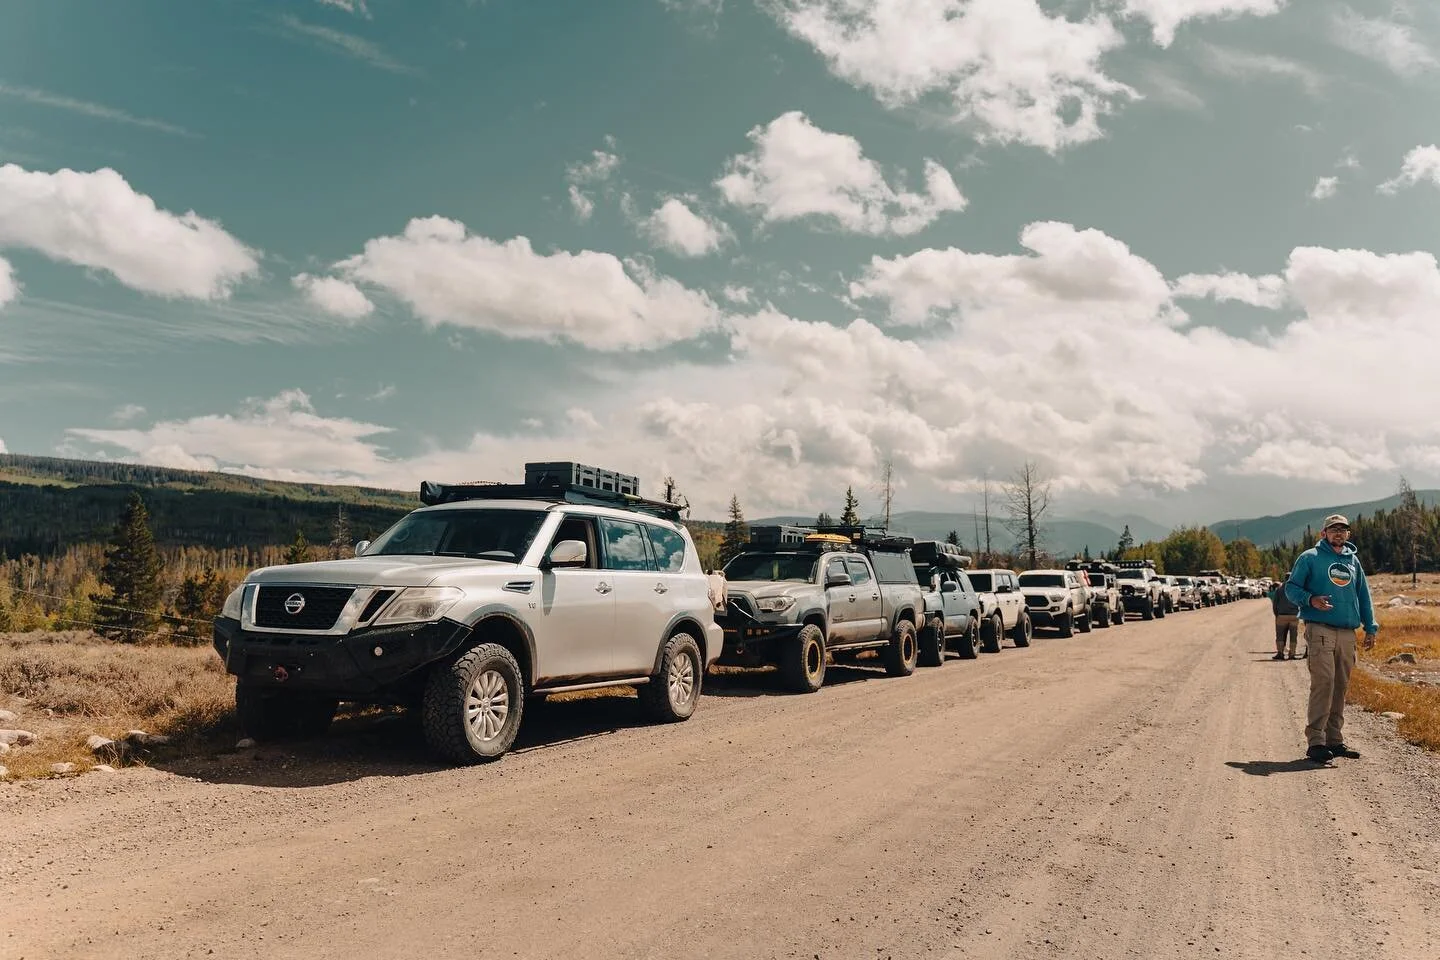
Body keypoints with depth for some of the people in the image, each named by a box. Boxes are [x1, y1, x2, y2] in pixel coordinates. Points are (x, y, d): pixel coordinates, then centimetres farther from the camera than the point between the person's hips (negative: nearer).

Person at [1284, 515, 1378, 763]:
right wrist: (1310, 599, -18)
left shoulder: (1353, 560, 19)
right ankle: (1315, 741, -13)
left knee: (1340, 687, 7)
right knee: (1323, 683, -14)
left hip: (1348, 633, 6)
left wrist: (1370, 627, 15)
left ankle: (1334, 739, 14)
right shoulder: (1310, 558, 3)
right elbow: (1291, 587, 1)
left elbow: (1363, 595, 22)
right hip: (1320, 630, -6)